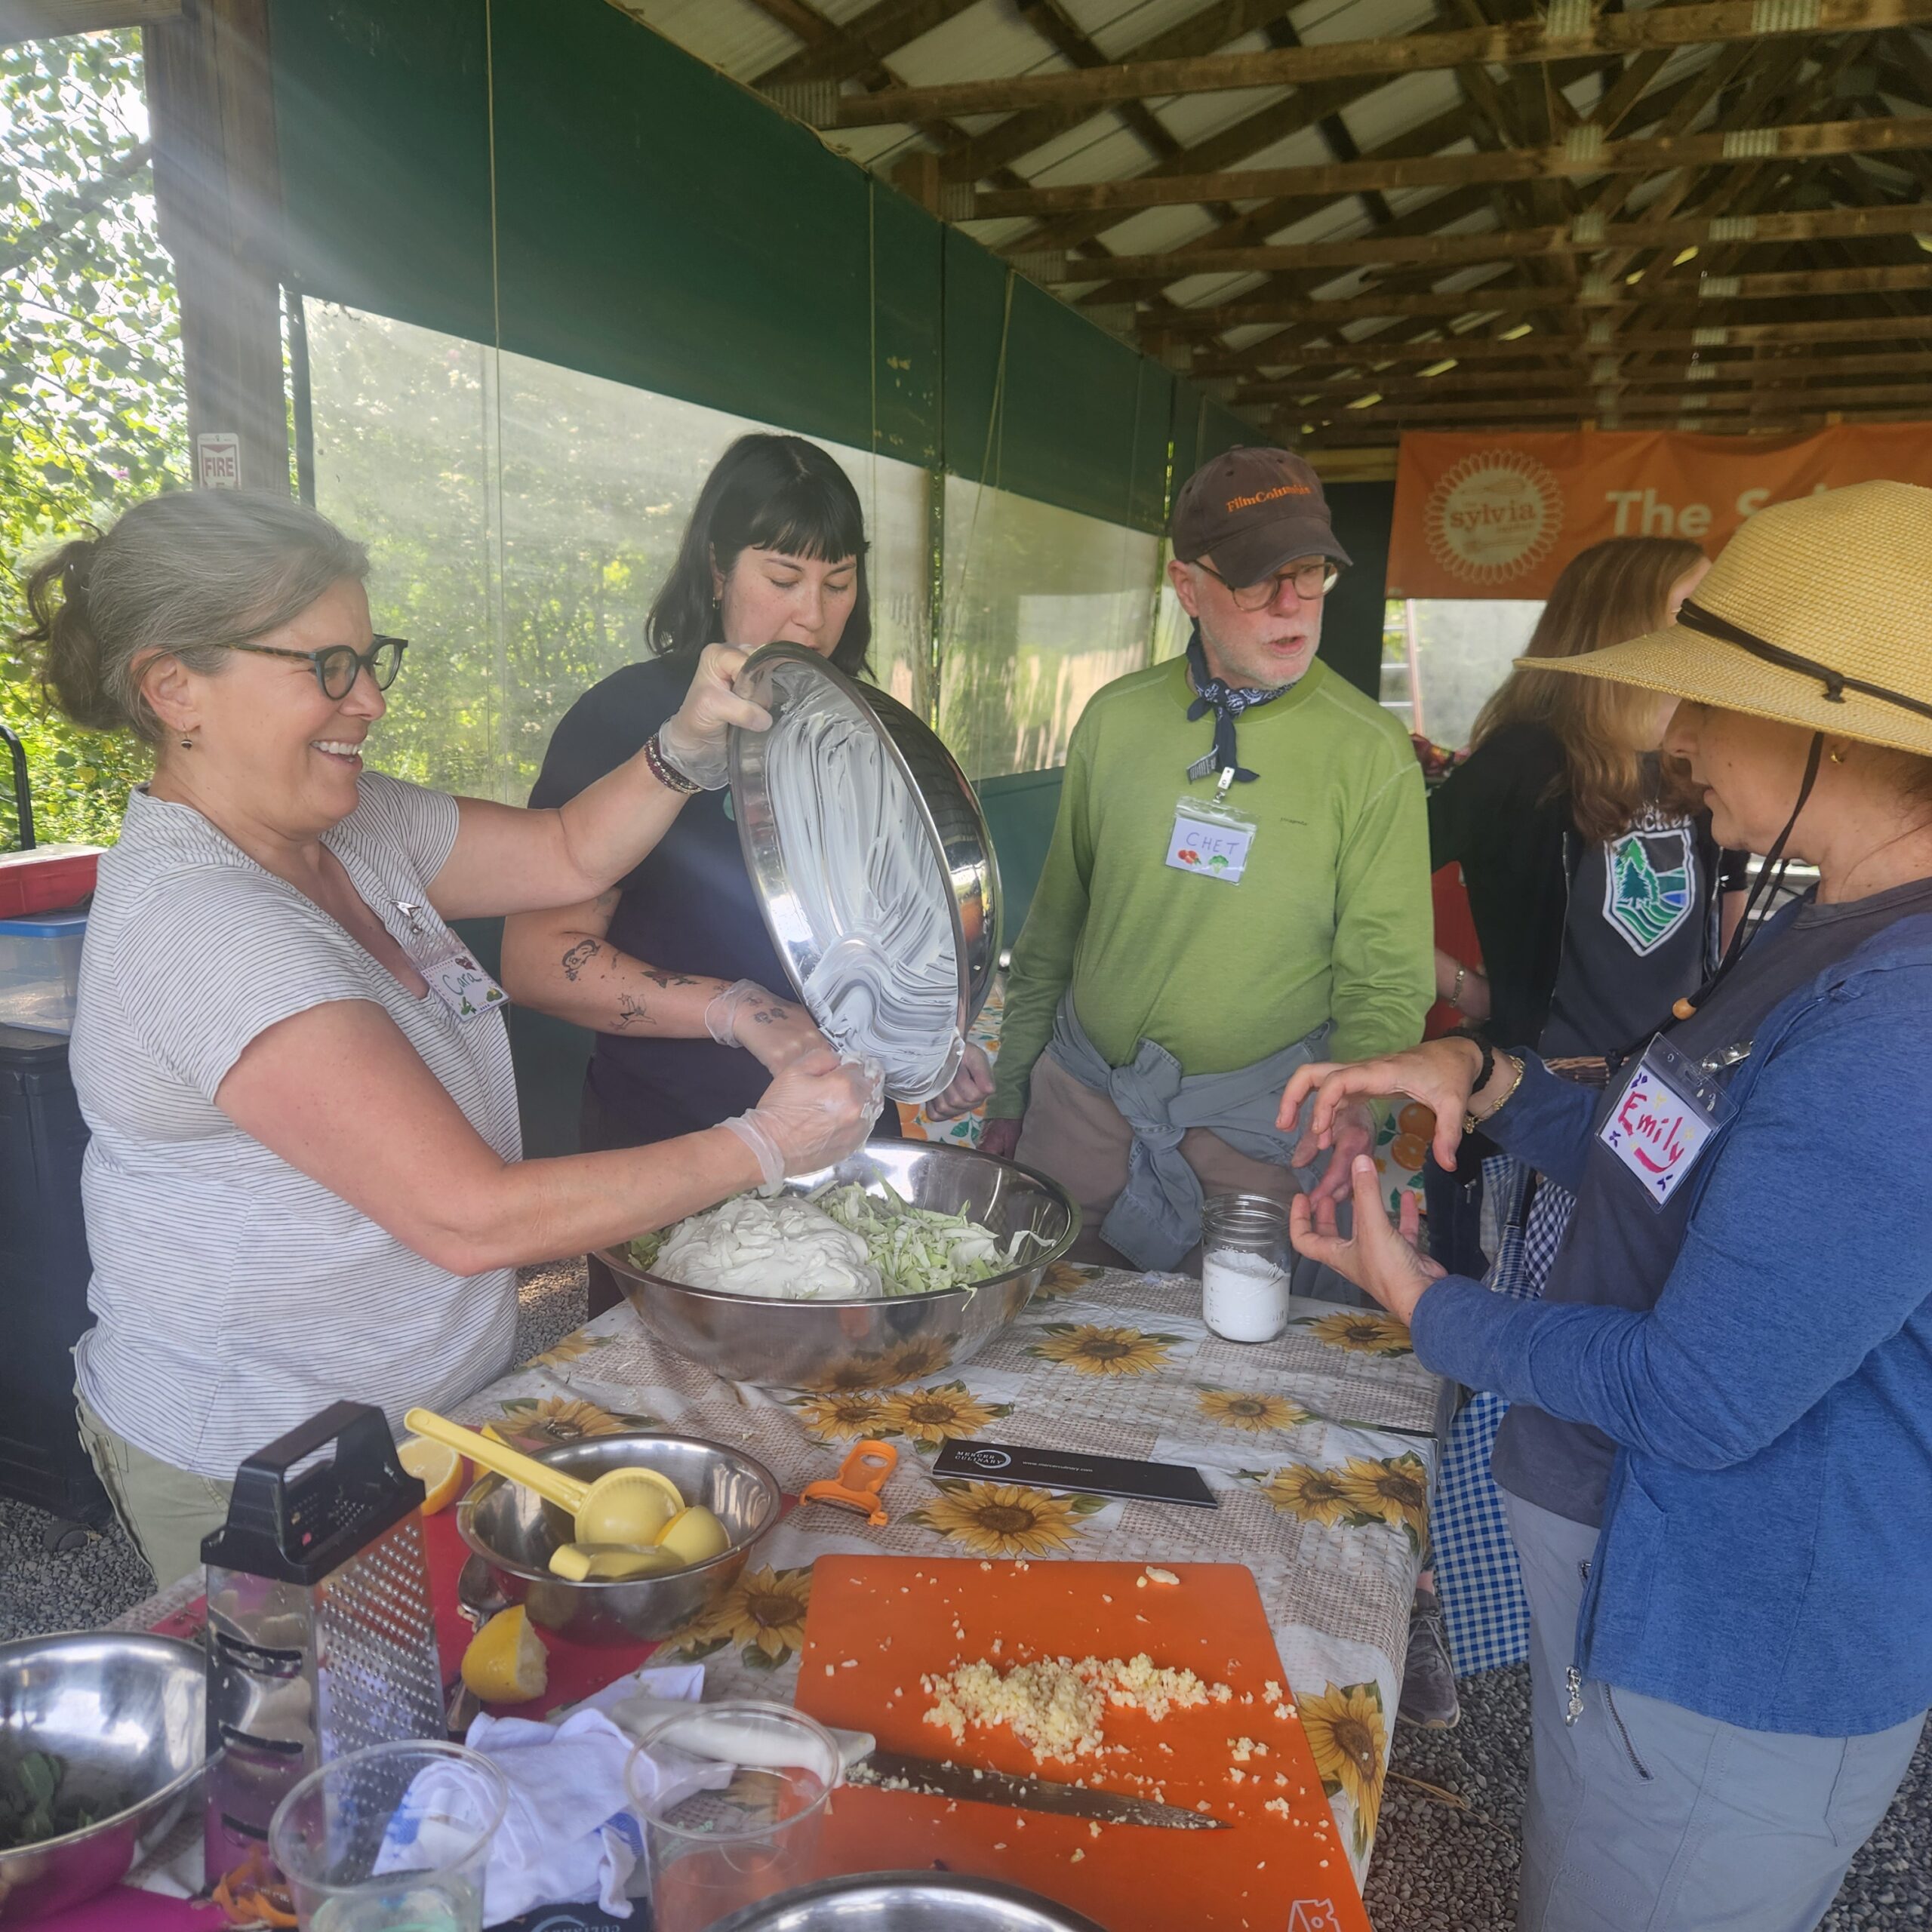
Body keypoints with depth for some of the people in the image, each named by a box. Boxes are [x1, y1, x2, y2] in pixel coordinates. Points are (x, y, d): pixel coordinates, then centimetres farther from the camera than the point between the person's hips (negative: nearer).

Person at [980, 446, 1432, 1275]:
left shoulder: (1372, 754, -8)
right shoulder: (1116, 717, 1)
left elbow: (1385, 980, -5)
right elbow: (1053, 925, 8)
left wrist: (1354, 1101, -24)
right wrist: (1009, 1097, 10)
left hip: (1252, 1133, -2)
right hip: (1079, 1100, 3)